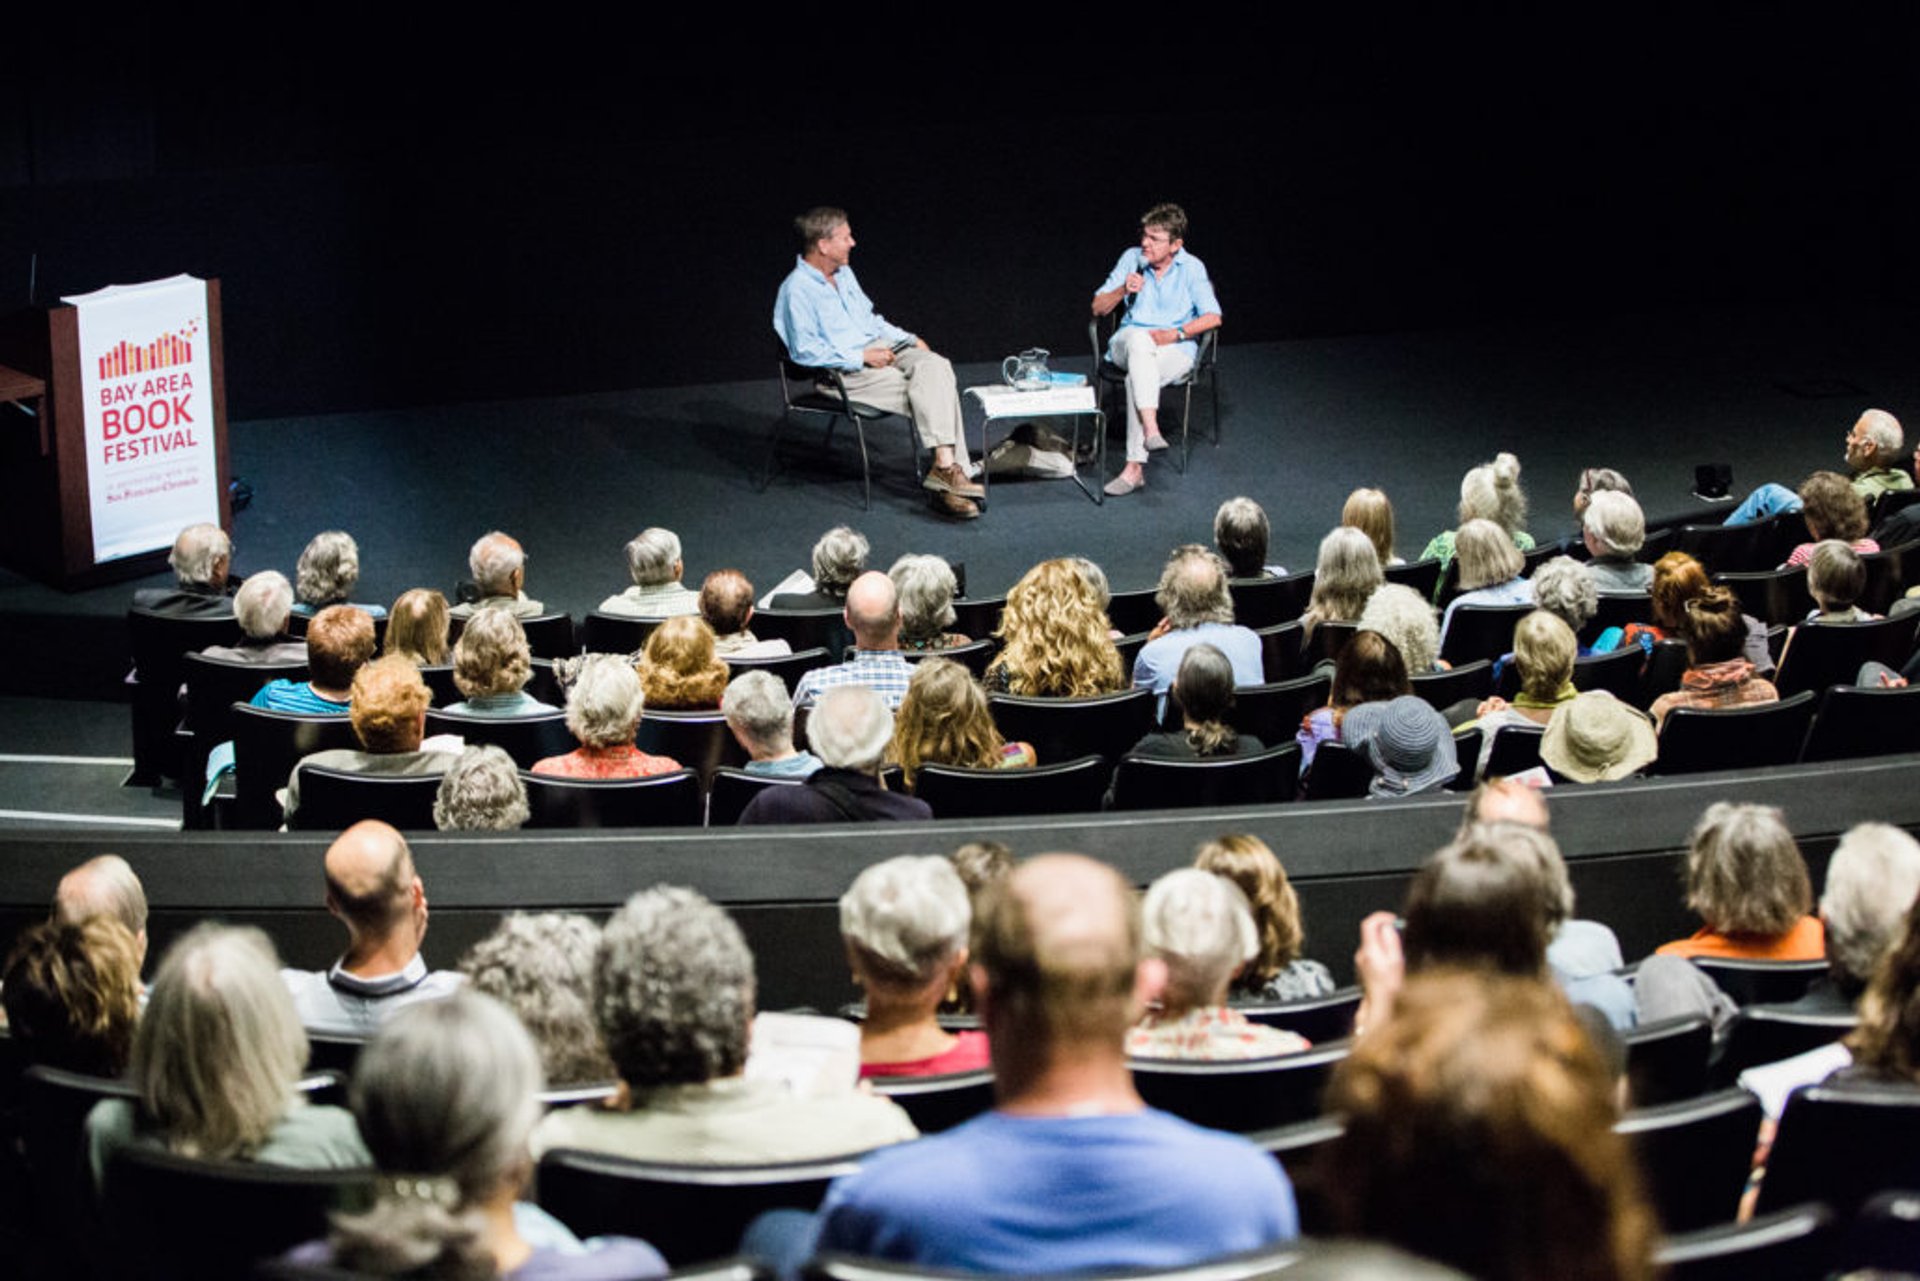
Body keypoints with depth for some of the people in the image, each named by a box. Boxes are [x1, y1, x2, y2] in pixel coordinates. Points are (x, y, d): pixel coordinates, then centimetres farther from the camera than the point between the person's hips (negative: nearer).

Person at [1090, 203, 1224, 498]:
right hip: (1127, 343, 2)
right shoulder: (1132, 259, 7)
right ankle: (1151, 430, -52)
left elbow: (1213, 317, -5)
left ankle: (1135, 468, -35)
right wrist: (1123, 290, -11)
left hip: (1176, 349, -2)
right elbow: (1098, 308, 8)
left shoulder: (1191, 268, 0)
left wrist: (1176, 334, -17)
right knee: (1139, 339, -38)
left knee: (1137, 379, -35)